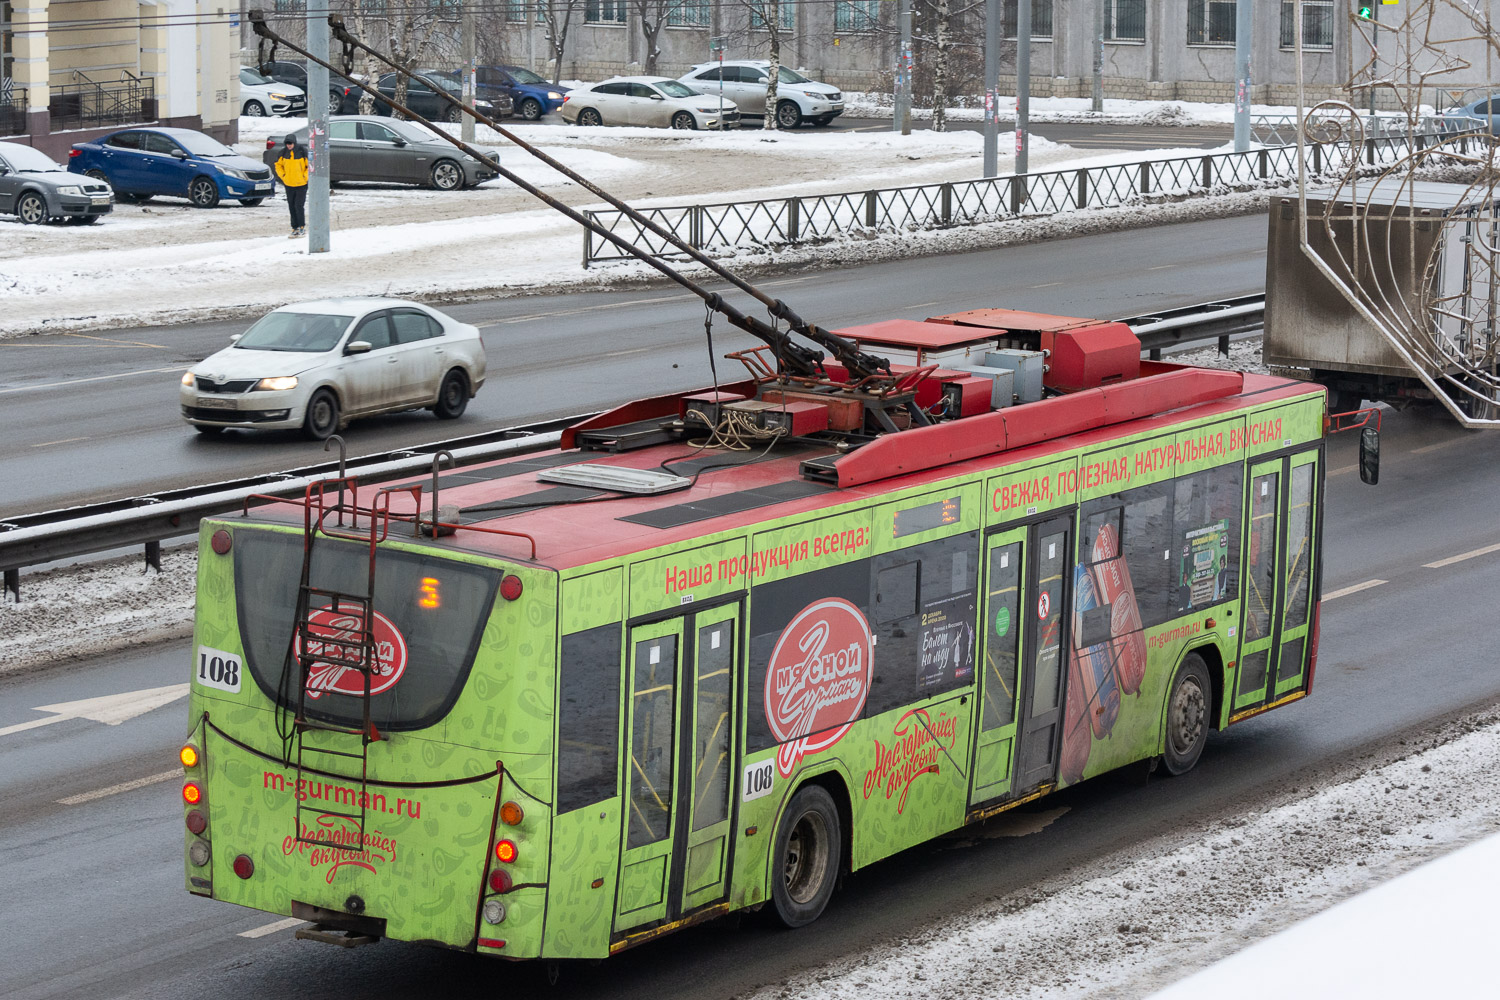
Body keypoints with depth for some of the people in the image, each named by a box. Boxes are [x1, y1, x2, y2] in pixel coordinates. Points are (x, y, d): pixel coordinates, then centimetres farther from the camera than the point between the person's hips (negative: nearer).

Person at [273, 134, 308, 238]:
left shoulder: (302, 152, -11)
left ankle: (302, 227, 4)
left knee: (299, 206, -10)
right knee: (292, 208, 5)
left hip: (301, 185, -4)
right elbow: (278, 165, 13)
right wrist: (283, 176, 2)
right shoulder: (283, 152, -1)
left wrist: (305, 177, -10)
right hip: (289, 185, 4)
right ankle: (295, 229, 12)